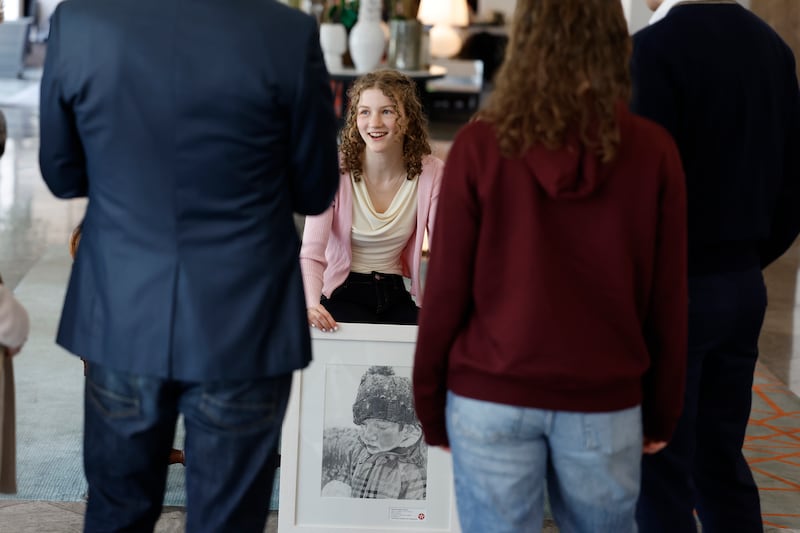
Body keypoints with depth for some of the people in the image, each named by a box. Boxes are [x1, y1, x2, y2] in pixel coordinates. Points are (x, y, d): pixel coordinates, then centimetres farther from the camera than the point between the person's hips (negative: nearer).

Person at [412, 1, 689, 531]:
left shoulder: (480, 145, -9)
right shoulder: (653, 151, -6)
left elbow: (446, 290, -6)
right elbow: (669, 300, -1)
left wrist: (430, 404, 5)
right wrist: (661, 412, 11)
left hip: (492, 396, -1)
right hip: (604, 403, 1)